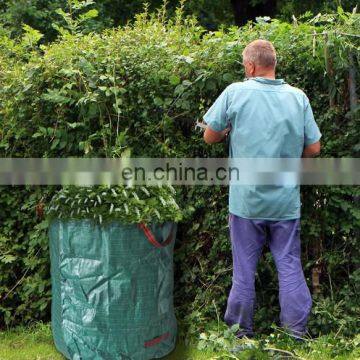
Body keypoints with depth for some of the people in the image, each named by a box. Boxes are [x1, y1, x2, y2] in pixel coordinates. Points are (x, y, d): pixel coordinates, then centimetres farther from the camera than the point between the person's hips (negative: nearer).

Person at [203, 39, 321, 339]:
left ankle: (241, 332, 22)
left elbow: (209, 137, -1)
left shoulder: (235, 93, -9)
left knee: (244, 269, 10)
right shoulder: (298, 97, -3)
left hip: (246, 200, -1)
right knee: (290, 265, 11)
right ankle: (297, 331, 15)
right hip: (287, 201, 1)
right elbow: (313, 148, 0)